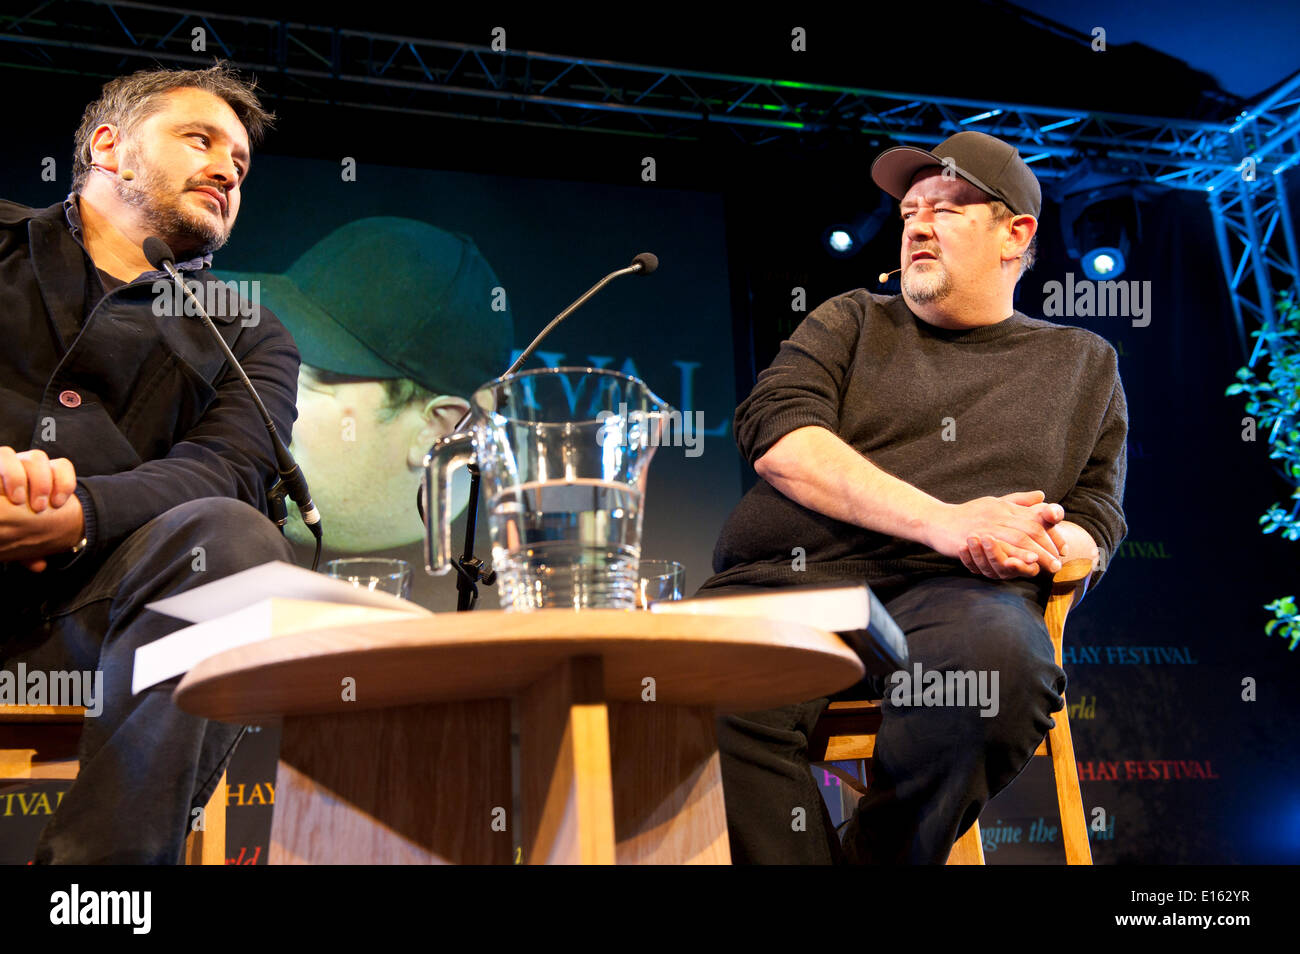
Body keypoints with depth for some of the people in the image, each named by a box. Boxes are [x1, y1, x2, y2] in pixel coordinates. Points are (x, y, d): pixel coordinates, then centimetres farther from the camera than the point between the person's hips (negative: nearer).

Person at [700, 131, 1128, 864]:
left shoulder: (1083, 363, 27)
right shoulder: (851, 321, 22)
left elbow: (1099, 514, 22)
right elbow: (776, 433, 3)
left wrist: (1042, 546, -5)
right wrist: (942, 521, -11)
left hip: (956, 593, 1)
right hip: (787, 578, 0)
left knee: (1002, 659, -37)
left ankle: (878, 857, -13)